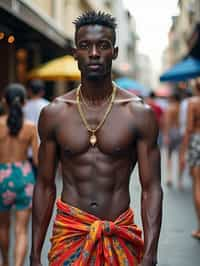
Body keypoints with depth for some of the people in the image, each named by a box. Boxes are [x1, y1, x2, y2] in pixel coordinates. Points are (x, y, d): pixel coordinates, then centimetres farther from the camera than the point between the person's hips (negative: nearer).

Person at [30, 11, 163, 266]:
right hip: (69, 234, 1)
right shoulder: (53, 113, -1)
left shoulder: (140, 114, -5)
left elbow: (151, 189, -7)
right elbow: (45, 186, 3)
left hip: (121, 237, 0)